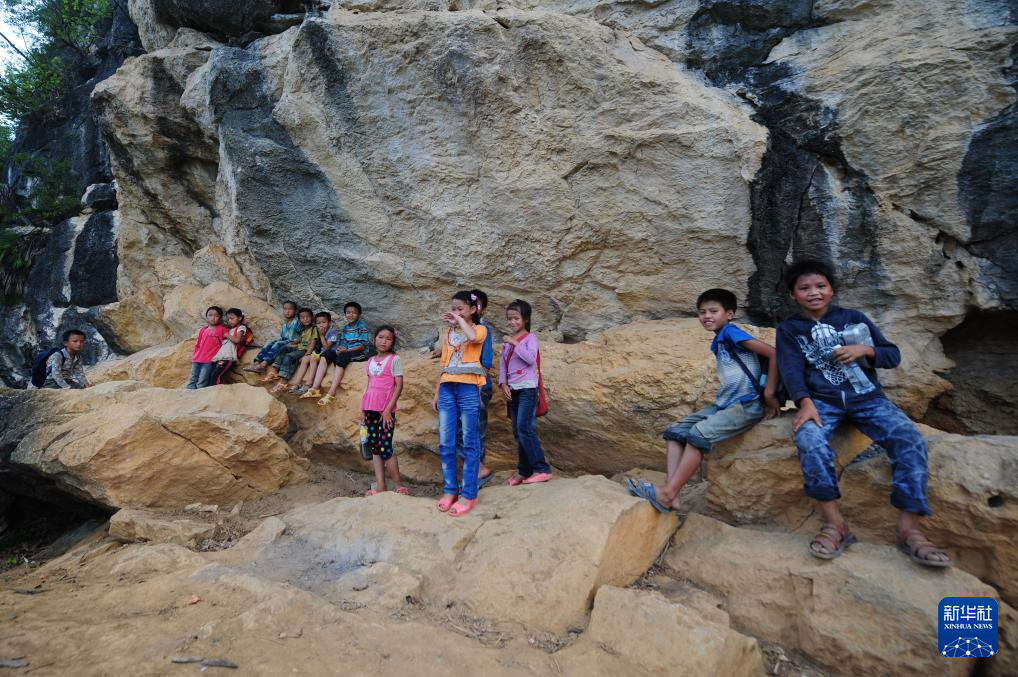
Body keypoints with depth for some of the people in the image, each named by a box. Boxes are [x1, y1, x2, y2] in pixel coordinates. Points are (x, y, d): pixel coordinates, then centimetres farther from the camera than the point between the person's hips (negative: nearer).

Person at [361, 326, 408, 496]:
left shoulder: (394, 359, -4)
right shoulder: (370, 361, 13)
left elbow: (399, 385, -8)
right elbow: (369, 386, 16)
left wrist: (388, 409, -15)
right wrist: (363, 410, 12)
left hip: (386, 410, -6)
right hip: (370, 409, 6)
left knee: (385, 448, -7)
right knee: (374, 448, 7)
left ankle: (398, 485, 5)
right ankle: (380, 486, 13)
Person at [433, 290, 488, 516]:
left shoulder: (479, 329, 3)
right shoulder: (449, 334, 20)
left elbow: (473, 337, -24)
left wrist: (460, 320, -8)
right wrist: (436, 393, 14)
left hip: (468, 389, -5)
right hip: (447, 389, 6)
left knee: (469, 443, -2)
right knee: (445, 442, 3)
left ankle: (469, 494, 3)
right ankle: (450, 489, 14)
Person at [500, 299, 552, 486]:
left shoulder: (530, 337, -4)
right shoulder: (507, 341, 14)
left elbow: (531, 358, -20)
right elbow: (503, 364, 10)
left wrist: (515, 343, -19)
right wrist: (503, 384, -3)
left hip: (527, 388, -7)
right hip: (512, 390, 7)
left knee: (524, 429, -15)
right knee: (517, 432, 8)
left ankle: (541, 469, -8)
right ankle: (524, 471, 16)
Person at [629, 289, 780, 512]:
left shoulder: (731, 332, -8)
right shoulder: (718, 342, 16)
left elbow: (773, 354, -14)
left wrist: (769, 394, -12)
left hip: (746, 405, -9)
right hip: (724, 404, 9)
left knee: (699, 434, -26)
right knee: (675, 431, -4)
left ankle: (667, 494, -20)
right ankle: (672, 496, -13)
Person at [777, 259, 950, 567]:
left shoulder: (854, 318, 13)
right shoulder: (789, 329, 9)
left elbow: (893, 355, 12)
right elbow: (791, 370, -6)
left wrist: (865, 350, -11)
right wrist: (805, 403, -24)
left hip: (867, 398, 2)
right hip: (822, 400, -2)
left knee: (910, 439, -25)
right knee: (809, 439, -34)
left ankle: (909, 529, -19)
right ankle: (835, 523, -27)